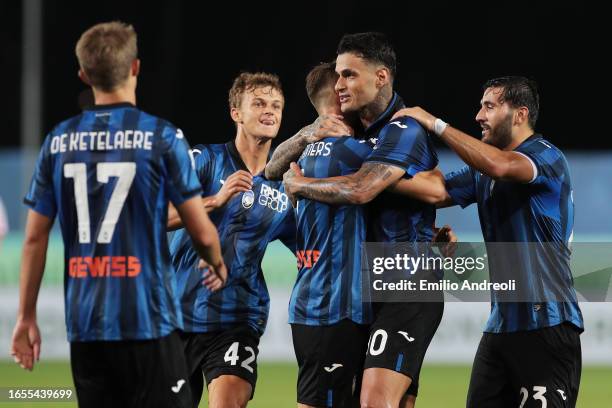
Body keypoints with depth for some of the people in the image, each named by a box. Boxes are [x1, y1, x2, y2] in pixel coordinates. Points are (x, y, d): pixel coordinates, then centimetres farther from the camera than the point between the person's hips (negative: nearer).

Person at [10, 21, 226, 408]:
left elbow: (35, 237, 7)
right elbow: (202, 232, -3)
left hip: (84, 323, 4)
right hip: (147, 319, -4)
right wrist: (218, 266, 19)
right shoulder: (162, 137, -6)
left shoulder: (59, 141, 5)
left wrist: (27, 317, 14)